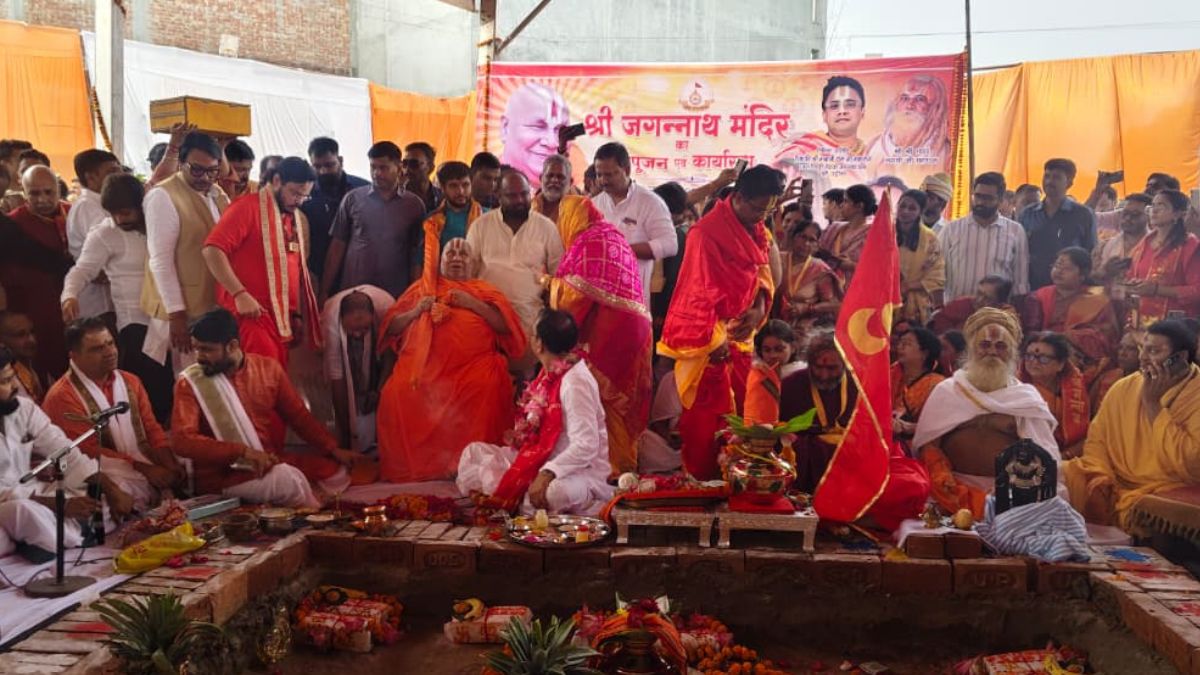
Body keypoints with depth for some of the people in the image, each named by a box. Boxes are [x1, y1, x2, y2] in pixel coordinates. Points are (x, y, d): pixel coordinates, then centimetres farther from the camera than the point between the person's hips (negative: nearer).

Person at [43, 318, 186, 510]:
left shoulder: (130, 382, 15)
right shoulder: (63, 397, -6)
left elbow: (152, 429, 11)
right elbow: (90, 451, -10)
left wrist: (170, 465, -7)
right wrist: (144, 469, -15)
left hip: (150, 469, 6)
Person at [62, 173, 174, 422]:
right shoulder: (103, 235, -2)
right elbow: (82, 270, -6)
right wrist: (70, 295, -24)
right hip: (137, 323, -4)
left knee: (170, 386, 8)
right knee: (151, 391, -9)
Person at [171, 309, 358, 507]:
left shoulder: (268, 368, 2)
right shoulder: (190, 383, -8)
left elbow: (299, 416, 10)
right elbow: (182, 440, -19)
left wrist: (333, 449, 0)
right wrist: (244, 451, -27)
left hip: (272, 461, 5)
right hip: (222, 474, -5)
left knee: (338, 470, -8)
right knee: (288, 479, -30)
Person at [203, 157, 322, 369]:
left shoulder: (298, 219, 17)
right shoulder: (247, 208, -6)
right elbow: (212, 250, -16)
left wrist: (298, 314, 19)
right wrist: (240, 294, -21)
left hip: (283, 316, 7)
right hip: (251, 311, -7)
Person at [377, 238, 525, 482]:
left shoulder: (485, 290, 24)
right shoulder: (423, 287, 27)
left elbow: (507, 327, 7)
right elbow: (391, 328, 21)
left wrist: (474, 304, -2)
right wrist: (416, 311, 4)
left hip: (472, 365, -1)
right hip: (424, 365, 1)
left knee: (489, 385, -34)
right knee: (397, 393, -28)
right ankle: (411, 464, -13)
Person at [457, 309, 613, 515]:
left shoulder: (576, 381, -21)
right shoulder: (549, 374, 6)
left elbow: (585, 446, -27)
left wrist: (547, 474, -34)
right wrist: (521, 438, 1)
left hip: (580, 470, -9)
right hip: (539, 461, 9)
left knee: (552, 492, -43)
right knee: (473, 453, 3)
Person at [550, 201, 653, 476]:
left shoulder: (589, 240, -7)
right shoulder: (614, 236, 20)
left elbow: (578, 293, -14)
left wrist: (551, 283, 3)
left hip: (607, 331, -9)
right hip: (633, 327, 9)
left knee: (605, 401, -4)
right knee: (622, 402, 12)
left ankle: (613, 469, -1)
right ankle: (625, 467, 18)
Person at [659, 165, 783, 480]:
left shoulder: (757, 230, 7)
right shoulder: (708, 231, -18)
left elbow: (762, 271, 14)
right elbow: (701, 289, -19)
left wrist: (759, 307, -5)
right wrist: (715, 338, -18)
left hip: (742, 332, 8)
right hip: (711, 335, -8)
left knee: (739, 405, 12)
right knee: (707, 411, 0)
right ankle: (701, 479, 12)